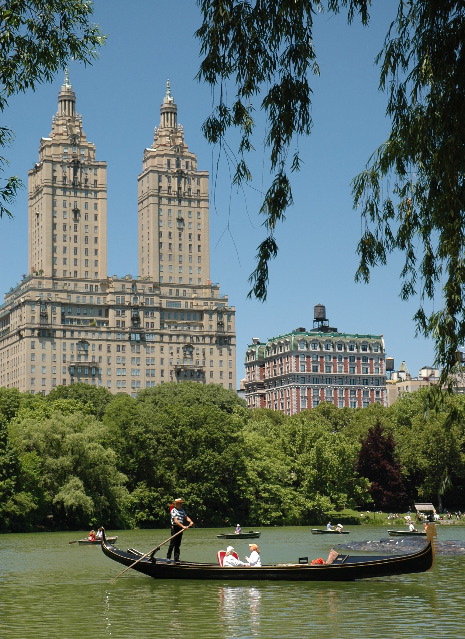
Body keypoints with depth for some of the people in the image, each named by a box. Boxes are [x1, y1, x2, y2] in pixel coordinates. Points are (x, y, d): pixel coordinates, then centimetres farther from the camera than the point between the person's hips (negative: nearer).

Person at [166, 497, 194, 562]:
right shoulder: (173, 510, -10)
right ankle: (168, 557, 1)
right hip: (175, 527, -7)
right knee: (172, 543, -6)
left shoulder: (182, 510, 15)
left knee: (178, 544, 7)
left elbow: (186, 517, 10)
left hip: (180, 528, 7)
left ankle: (176, 558, 9)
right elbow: (175, 521, -19)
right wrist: (183, 526, -27)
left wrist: (190, 521, -12)